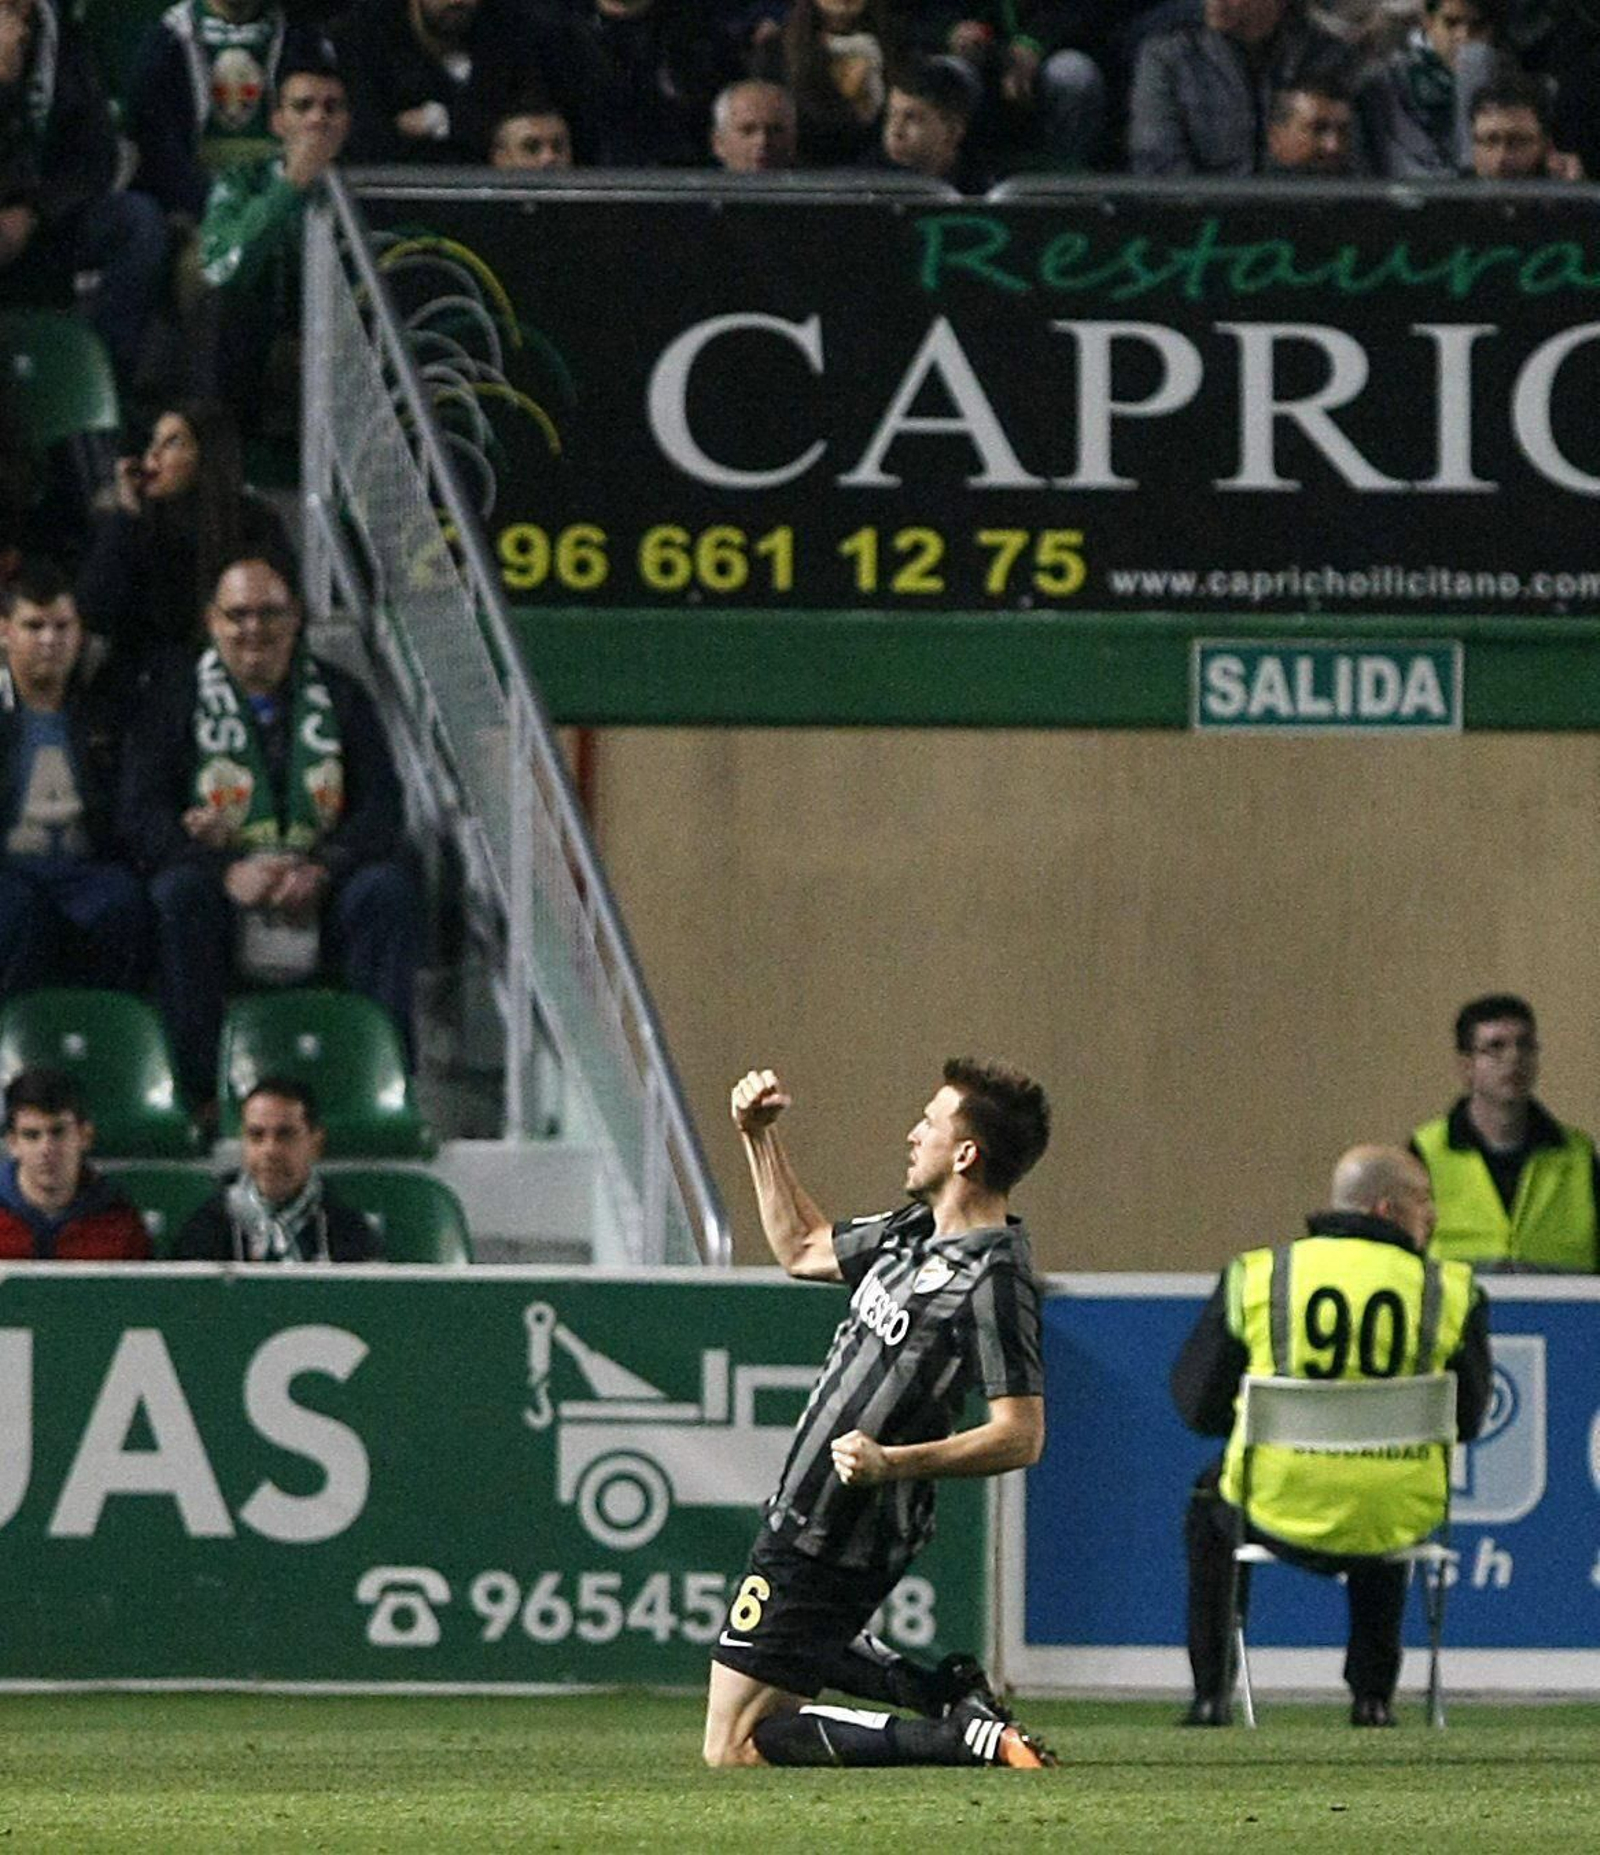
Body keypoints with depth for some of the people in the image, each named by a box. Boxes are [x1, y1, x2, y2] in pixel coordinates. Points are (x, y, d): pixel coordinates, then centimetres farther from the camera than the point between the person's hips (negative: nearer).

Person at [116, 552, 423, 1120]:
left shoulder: (341, 699, 12)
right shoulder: (177, 705, 7)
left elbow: (382, 810, 3)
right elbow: (139, 814, -4)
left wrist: (323, 871, -18)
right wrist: (228, 872, -21)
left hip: (319, 895, 1)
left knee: (388, 888, -27)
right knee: (179, 892, -33)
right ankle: (193, 1088, -35)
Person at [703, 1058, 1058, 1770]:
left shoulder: (994, 1279, -22)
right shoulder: (916, 1231, 7)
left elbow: (1020, 1436, -27)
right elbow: (804, 1249, 26)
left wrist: (894, 1462, -37)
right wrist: (758, 1137, 20)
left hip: (827, 1545, -10)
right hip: (804, 1519, 10)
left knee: (736, 1750, -8)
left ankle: (974, 1738, -13)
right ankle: (944, 1691, 20)